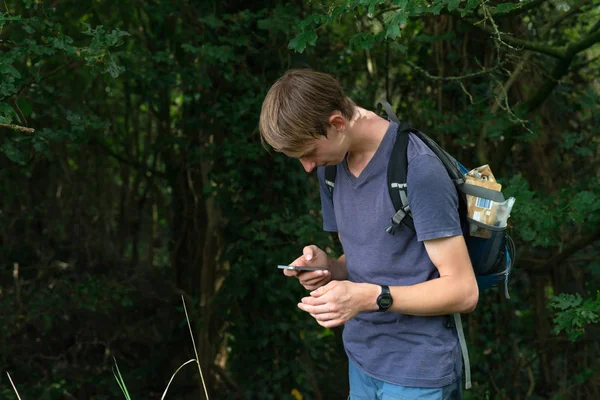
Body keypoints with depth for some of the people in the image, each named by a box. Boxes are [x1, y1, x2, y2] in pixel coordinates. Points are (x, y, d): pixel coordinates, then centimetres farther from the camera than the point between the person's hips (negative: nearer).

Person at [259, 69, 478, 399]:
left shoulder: (418, 170, -19)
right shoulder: (331, 166, 5)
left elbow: (463, 291, -17)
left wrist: (369, 297, -27)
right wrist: (327, 267, -6)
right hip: (361, 361, 7)